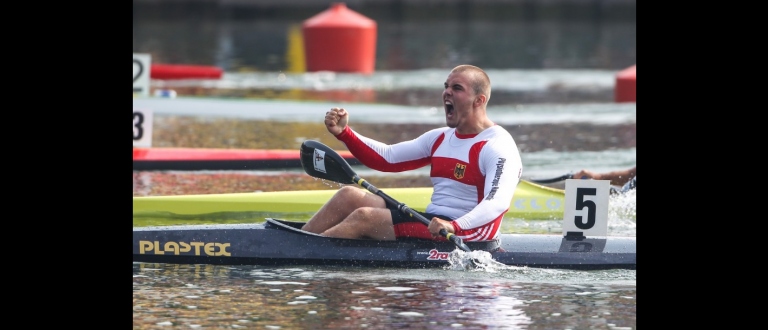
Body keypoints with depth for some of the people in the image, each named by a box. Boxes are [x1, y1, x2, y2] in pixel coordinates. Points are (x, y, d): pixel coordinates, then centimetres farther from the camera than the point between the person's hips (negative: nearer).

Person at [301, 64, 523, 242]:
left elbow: (497, 203, -26)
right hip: (431, 224, 9)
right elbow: (387, 158, 18)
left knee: (364, 217, -19)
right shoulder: (440, 139, 18)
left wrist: (454, 227, -42)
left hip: (467, 234, -9)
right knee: (349, 196, 1)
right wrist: (344, 133, 4)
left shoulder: (498, 147, -10)